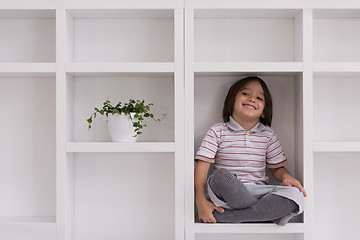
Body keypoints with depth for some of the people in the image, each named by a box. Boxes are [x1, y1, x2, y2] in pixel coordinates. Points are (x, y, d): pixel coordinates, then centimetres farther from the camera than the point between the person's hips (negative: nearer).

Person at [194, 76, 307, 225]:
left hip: (257, 193, 3)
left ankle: (223, 216, -22)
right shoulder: (218, 131, 3)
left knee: (295, 195, -25)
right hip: (226, 193, -3)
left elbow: (277, 168, 17)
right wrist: (201, 202, -17)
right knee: (221, 175, -36)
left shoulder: (268, 134, 12)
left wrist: (286, 177, -8)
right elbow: (202, 167, -5)